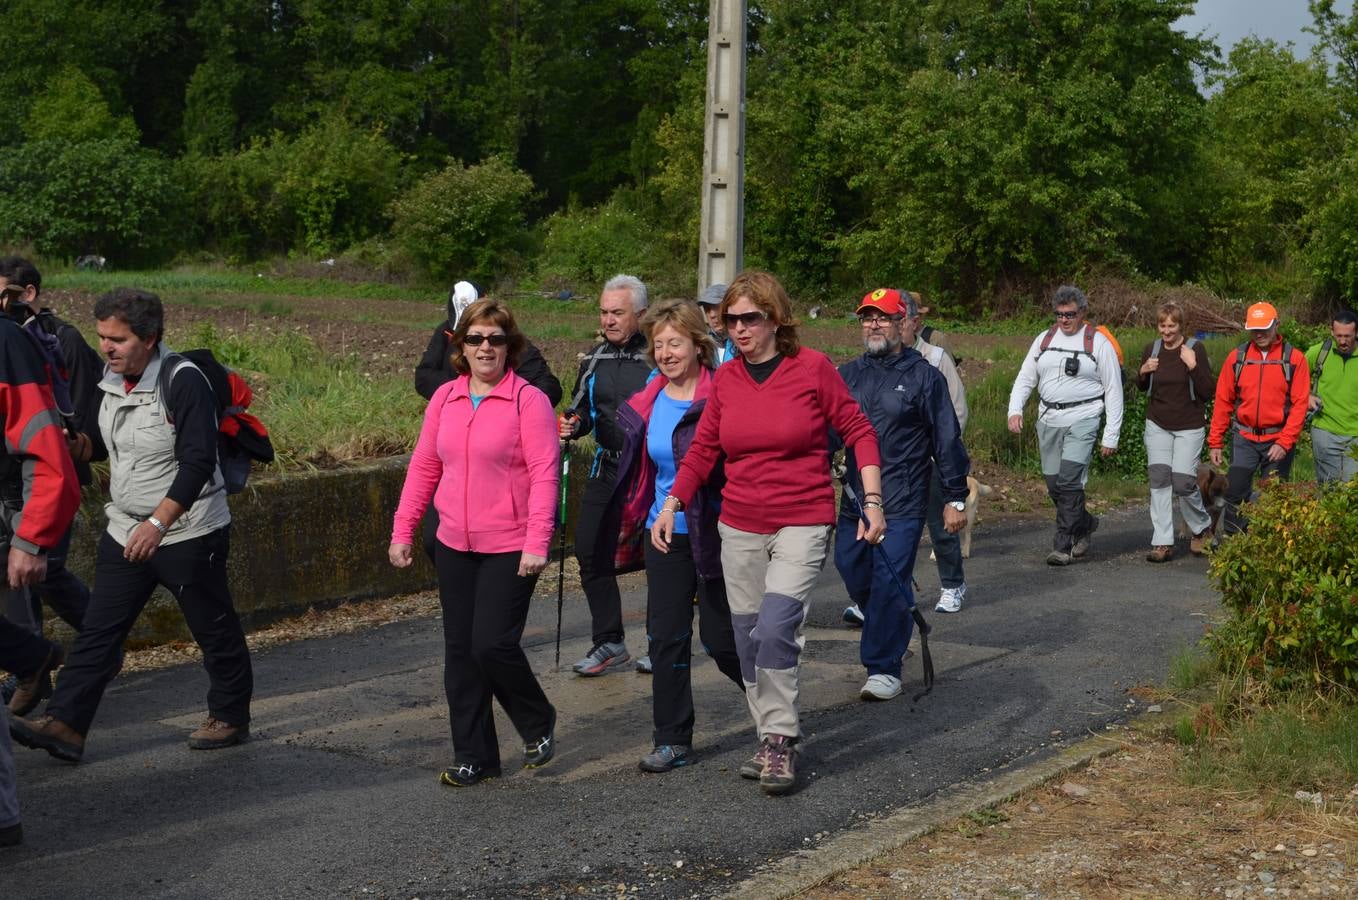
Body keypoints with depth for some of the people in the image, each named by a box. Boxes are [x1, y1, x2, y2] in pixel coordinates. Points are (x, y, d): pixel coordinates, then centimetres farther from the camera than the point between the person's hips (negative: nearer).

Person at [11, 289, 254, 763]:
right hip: (126, 533, 7)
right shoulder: (109, 381, 6)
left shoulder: (183, 381, -19)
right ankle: (64, 724, 0)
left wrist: (158, 522, -27)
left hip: (188, 533, -7)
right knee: (98, 630, 1)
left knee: (214, 629, 7)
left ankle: (230, 716, 23)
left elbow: (197, 462, -23)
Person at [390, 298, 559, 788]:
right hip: (454, 546, 6)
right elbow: (423, 467, 12)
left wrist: (537, 542, -19)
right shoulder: (445, 398, 8)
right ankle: (473, 757, 19)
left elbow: (544, 473, -13)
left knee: (494, 644, -10)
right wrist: (402, 530, 9)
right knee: (460, 653, 8)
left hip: (509, 549, -6)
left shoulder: (528, 400, -8)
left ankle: (539, 724, 17)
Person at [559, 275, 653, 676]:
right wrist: (573, 424, 0)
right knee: (589, 549, 3)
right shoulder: (596, 357, 11)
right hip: (607, 468, 6)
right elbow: (584, 409, 21)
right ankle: (608, 643, 14)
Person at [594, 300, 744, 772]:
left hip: (716, 533, -5)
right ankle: (672, 741, 15)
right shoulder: (644, 406, 8)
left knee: (721, 638, 1)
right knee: (666, 637, 5)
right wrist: (628, 526, 20)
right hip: (665, 534, 5)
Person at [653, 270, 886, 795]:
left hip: (802, 523, -5)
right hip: (739, 527, 5)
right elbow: (702, 450, 6)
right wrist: (671, 506, -7)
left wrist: (872, 502, -7)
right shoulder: (725, 380, 5)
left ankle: (780, 739, -7)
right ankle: (771, 742, 20)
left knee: (775, 628, -20)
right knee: (748, 639, 7)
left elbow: (858, 432, -2)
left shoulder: (812, 368, -6)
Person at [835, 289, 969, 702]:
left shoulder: (924, 376, -1)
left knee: (889, 582, -8)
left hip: (903, 502, -5)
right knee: (853, 574, 11)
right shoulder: (847, 374, 10)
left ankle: (883, 668, 1)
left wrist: (954, 498, -2)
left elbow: (947, 441, 0)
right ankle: (892, 633, 37)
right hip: (854, 498, 5)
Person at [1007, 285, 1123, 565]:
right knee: (1053, 485, 8)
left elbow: (1114, 391, 0)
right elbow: (1025, 378, 13)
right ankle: (1084, 525, 32)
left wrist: (1111, 436, -5)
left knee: (1069, 482, -15)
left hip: (1082, 419, -5)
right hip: (1048, 420, 5)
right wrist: (1015, 409, -6)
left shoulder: (1098, 342, 0)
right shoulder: (1045, 339, 13)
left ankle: (1063, 546, -9)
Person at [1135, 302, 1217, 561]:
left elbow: (1208, 391, -11)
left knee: (1183, 481, -8)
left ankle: (1202, 528, 20)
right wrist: (1143, 372, -4)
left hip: (1189, 427, -4)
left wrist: (1193, 366, -23)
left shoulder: (1195, 349, -9)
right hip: (1157, 425, 4)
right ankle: (1162, 543, -3)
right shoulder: (1152, 349, 3)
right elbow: (1142, 387, 18)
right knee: (1159, 479, -6)